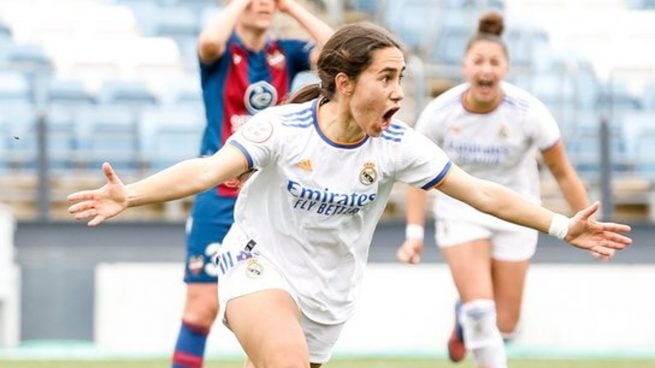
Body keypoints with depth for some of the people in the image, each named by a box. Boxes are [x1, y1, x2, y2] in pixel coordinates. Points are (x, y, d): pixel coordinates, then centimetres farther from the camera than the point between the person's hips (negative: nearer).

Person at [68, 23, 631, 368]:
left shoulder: (398, 146, -10)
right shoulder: (282, 128, -18)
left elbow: (483, 193, -5)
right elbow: (207, 171, -28)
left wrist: (562, 226, -8)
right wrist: (129, 196, -43)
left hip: (326, 297, 4)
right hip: (259, 265, -4)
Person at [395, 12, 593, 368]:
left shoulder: (529, 112, -21)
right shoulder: (439, 113, -18)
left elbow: (563, 173, -9)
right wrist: (414, 234, -8)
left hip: (514, 214, 1)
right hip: (461, 212, 0)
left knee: (503, 324, 5)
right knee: (480, 309, -19)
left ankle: (465, 318, 41)